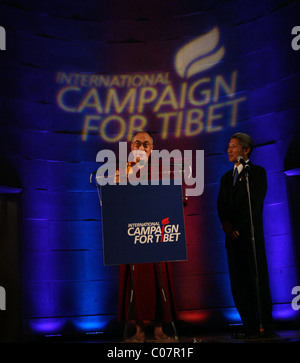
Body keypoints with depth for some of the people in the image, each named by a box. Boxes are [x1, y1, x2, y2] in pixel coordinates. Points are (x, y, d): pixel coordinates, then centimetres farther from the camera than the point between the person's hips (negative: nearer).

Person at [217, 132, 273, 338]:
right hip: (233, 236, 6)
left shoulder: (258, 172, 1)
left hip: (251, 234, -6)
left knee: (258, 280, -4)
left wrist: (238, 226, -12)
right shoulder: (227, 177, 19)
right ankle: (250, 326, 9)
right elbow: (221, 205, 11)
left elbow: (256, 204, -8)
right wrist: (225, 222, -8)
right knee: (238, 283, 3)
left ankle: (266, 325, 3)